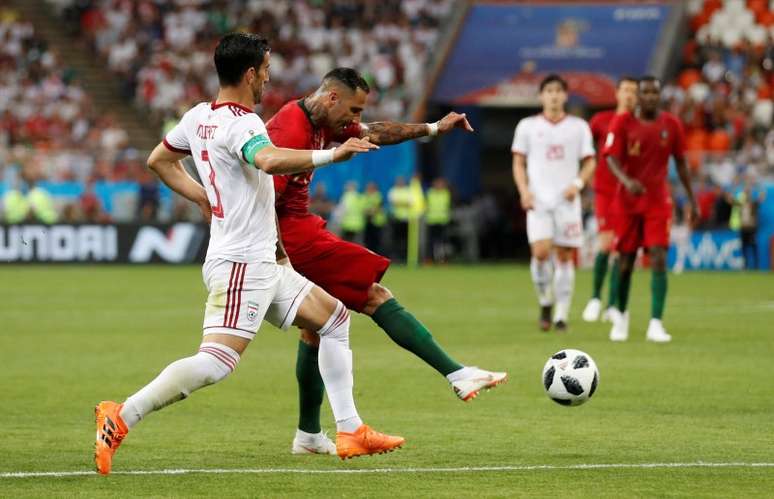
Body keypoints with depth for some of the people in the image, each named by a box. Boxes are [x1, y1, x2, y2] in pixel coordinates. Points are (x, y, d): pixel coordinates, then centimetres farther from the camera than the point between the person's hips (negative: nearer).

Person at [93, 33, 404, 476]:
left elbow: (159, 161, 26)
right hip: (242, 263, -11)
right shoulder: (240, 123, -17)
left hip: (264, 265, 11)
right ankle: (122, 418, -20)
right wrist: (332, 154, -30)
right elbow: (270, 160, -39)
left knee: (334, 318, 17)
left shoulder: (198, 118, 11)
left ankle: (350, 431, 17)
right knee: (217, 361, -20)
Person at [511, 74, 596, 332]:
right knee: (540, 252, -16)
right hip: (538, 199, -1)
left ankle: (562, 314, 7)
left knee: (565, 256, 0)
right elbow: (519, 163, 9)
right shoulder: (528, 126, 7)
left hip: (567, 201, 1)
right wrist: (524, 191, -6)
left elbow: (589, 163, 9)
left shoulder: (579, 127, 7)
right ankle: (545, 303, 6)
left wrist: (577, 184, -10)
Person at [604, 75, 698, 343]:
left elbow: (680, 162, 10)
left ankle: (655, 325, -15)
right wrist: (626, 180, -35)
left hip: (658, 202, 0)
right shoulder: (622, 123, -5)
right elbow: (612, 158, -14)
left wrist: (691, 199, 11)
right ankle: (621, 316, 30)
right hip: (628, 200, 0)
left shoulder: (671, 125, 1)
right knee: (625, 261, 7)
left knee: (659, 259, -13)